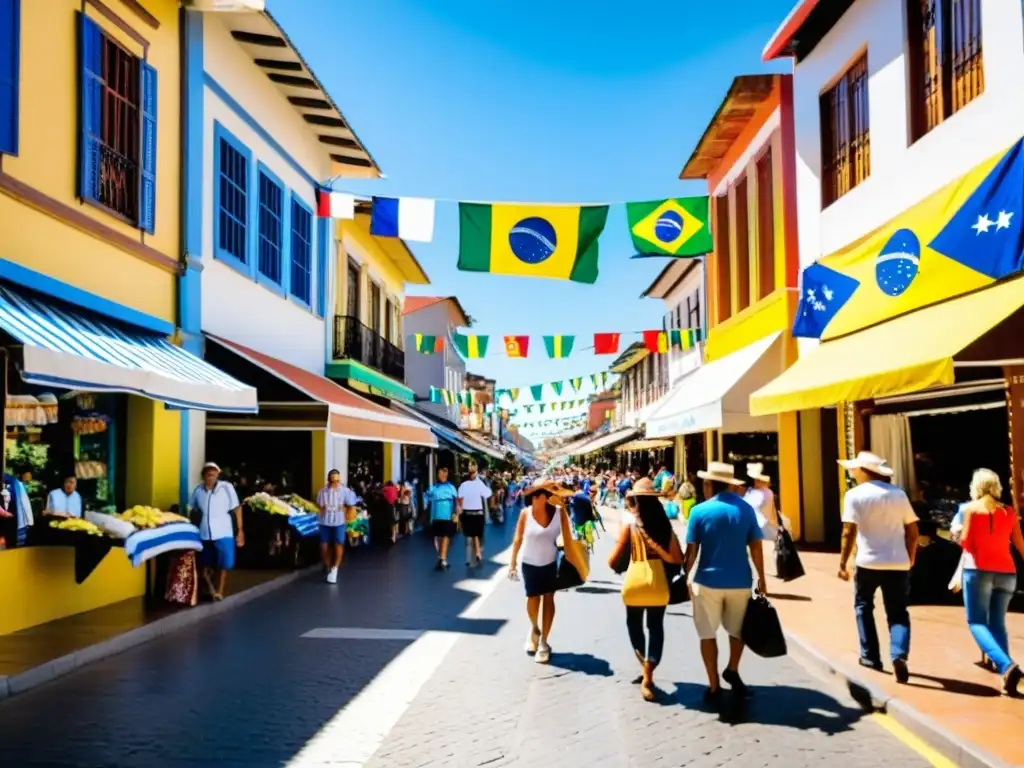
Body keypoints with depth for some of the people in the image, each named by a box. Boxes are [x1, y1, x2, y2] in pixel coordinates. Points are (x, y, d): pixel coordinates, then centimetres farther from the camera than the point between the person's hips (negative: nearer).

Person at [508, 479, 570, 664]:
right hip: (529, 563, 0)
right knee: (533, 598, 9)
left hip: (551, 562, 0)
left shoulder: (558, 512, -16)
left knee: (548, 599, 3)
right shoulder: (526, 513, -17)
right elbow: (518, 539, -9)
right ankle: (534, 628, 41)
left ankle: (543, 642, 14)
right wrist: (512, 563, -7)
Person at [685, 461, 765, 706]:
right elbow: (756, 547, 1)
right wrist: (761, 578, 11)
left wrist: (684, 576, 6)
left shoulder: (699, 511, -8)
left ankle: (714, 686, 14)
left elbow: (692, 551, -7)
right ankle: (732, 670, 33)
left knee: (707, 635, 11)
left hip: (708, 581, -2)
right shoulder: (746, 509, -1)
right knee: (738, 630, 26)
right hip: (740, 581, 2)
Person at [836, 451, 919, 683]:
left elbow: (849, 532, -11)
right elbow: (913, 530, 9)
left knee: (863, 606, 18)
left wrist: (842, 563, -5)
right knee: (898, 613, 7)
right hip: (898, 563, 3)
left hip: (868, 562, -3)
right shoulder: (898, 493, 8)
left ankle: (870, 656, 19)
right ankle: (899, 655, -16)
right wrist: (910, 559, 20)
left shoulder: (855, 495, -5)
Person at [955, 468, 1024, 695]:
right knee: (998, 624, 12)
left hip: (978, 570, -4)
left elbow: (966, 542, -4)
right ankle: (1003, 667, 0)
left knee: (977, 623, -3)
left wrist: (958, 533, 16)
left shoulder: (970, 508, 1)